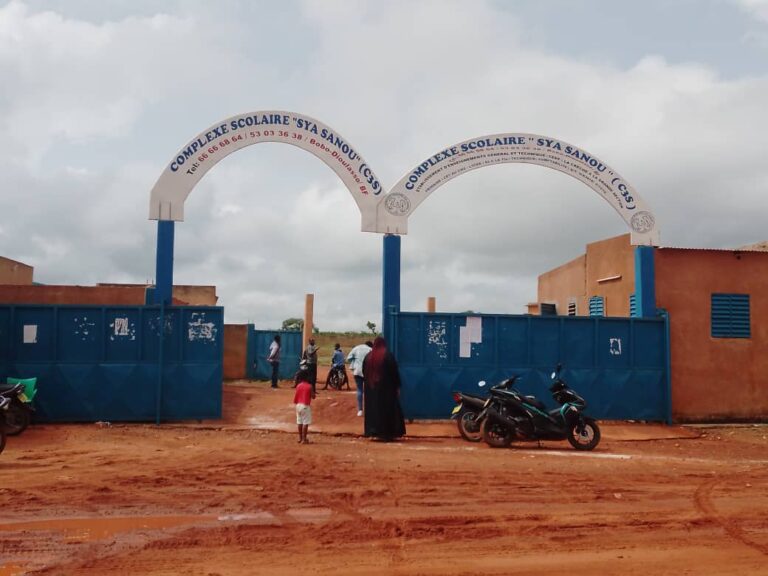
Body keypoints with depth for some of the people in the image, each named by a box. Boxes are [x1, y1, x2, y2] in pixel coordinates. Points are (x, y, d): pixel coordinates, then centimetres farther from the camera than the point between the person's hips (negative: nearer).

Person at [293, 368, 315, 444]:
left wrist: (296, 403, 16)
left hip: (298, 405, 6)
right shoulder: (309, 386, -10)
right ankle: (304, 439, -3)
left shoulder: (298, 386, 3)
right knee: (305, 423, -2)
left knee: (299, 422, 15)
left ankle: (300, 438, 23)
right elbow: (313, 396, -8)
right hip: (305, 406, -6)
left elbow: (295, 396, 4)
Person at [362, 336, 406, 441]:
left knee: (373, 410, 10)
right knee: (388, 410, 2)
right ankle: (387, 433, 1)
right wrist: (397, 386, -4)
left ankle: (374, 432, 11)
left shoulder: (368, 356, 5)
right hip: (386, 388, -4)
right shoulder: (388, 355, -9)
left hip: (371, 388, 4)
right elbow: (395, 372, -10)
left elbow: (364, 373, 10)